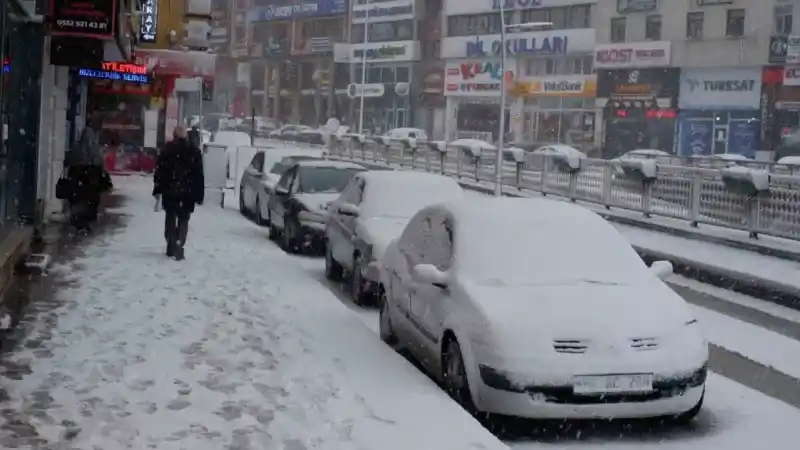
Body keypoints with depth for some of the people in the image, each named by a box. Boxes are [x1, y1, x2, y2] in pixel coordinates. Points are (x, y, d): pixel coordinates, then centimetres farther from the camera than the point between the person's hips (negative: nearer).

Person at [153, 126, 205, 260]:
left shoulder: (167, 150, 1)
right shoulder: (194, 152, 1)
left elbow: (159, 171, 0)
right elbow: (199, 176, 0)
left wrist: (157, 190, 6)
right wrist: (199, 195, 4)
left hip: (170, 192, 1)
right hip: (187, 194, -1)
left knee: (170, 219, 13)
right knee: (183, 221, 4)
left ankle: (171, 248, 13)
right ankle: (178, 247, -9)